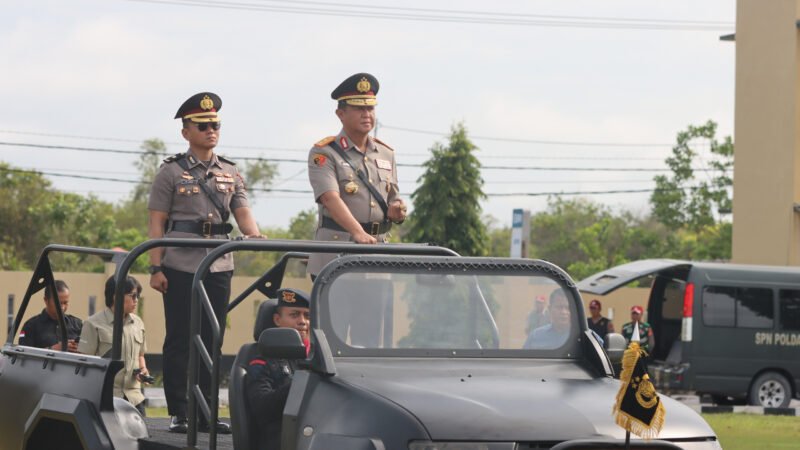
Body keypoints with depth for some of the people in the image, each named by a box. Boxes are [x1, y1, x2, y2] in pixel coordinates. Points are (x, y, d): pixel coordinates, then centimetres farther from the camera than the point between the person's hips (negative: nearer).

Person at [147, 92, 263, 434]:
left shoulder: (230, 173, 14)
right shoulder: (171, 172, 2)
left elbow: (242, 212, 6)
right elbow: (156, 224, -1)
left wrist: (254, 235, -17)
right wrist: (156, 268, -9)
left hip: (219, 266, 4)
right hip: (180, 266, -4)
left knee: (211, 340, 6)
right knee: (179, 341, -1)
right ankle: (178, 413, 2)